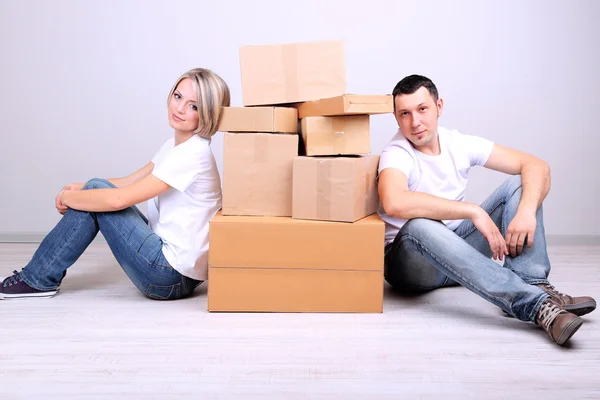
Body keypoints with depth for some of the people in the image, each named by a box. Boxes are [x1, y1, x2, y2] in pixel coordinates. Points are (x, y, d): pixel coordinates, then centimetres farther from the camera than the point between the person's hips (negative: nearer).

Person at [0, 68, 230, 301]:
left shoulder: (193, 153, -20)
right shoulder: (175, 144, 10)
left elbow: (119, 199, -22)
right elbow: (129, 183, 13)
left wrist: (67, 197, -7)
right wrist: (79, 189, -2)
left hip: (173, 278, -9)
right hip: (170, 263, 9)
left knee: (98, 192, -8)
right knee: (96, 189, 7)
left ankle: (38, 280, 5)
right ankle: (38, 275, 15)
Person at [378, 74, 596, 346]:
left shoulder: (460, 144, -2)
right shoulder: (396, 155, -17)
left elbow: (536, 166, -5)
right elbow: (394, 203, -41)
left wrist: (527, 211, -26)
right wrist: (474, 211, -36)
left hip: (459, 250, 6)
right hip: (411, 261, -5)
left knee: (520, 183, -7)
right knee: (419, 226, -41)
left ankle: (533, 283, -26)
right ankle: (536, 304, -46)